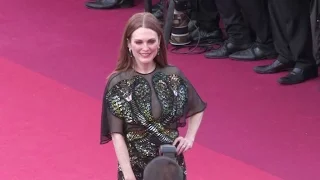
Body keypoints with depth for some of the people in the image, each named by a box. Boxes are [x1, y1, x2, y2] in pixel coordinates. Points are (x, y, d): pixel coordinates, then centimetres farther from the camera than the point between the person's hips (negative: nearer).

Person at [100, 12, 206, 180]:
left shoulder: (173, 76, -3)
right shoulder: (118, 83, -10)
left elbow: (197, 110, 15)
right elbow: (117, 134, -11)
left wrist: (190, 137, 2)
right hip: (135, 166, -2)